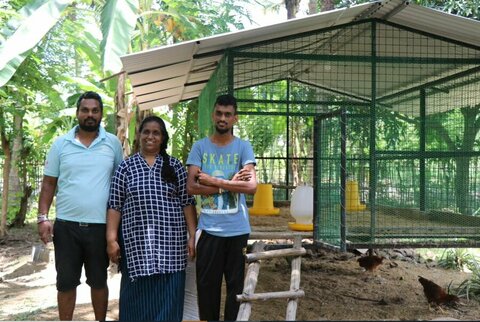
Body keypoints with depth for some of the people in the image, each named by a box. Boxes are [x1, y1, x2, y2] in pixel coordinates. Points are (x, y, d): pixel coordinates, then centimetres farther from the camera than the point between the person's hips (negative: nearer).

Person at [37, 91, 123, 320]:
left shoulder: (113, 143, 2)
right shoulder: (60, 144, 3)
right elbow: (49, 183, 5)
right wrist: (43, 217, -5)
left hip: (100, 225, 0)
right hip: (66, 224, 0)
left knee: (98, 281, 13)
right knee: (66, 282, 8)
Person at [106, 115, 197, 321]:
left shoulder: (175, 167, 7)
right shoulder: (126, 167, 6)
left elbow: (187, 203, 5)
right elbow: (115, 206, 4)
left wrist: (193, 235, -1)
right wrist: (111, 239, -3)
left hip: (170, 242, 0)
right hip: (136, 241, 0)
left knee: (168, 297, 2)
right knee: (137, 296, 5)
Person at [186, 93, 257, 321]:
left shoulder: (243, 147, 1)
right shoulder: (200, 147, 4)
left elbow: (251, 186, -11)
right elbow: (191, 187, -7)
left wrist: (214, 181, -13)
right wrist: (230, 184, -11)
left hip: (237, 229, 0)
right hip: (209, 228, 1)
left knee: (236, 284, 10)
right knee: (206, 284, 8)